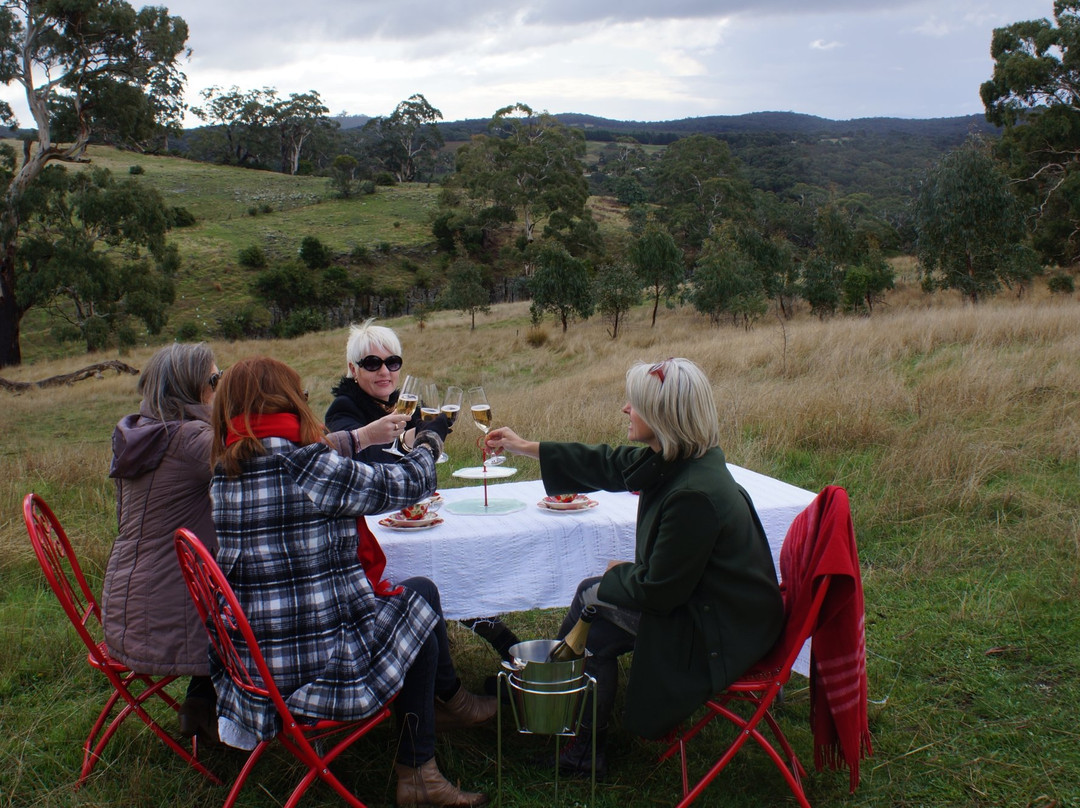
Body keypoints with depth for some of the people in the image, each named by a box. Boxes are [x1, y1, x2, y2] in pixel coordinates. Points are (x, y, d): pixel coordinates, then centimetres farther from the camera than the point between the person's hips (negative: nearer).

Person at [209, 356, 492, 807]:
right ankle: (449, 700, 35)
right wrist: (428, 442, 15)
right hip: (326, 669, -7)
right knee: (420, 596, 16)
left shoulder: (225, 476, 1)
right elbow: (407, 484, -7)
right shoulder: (315, 470, -18)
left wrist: (356, 438, 34)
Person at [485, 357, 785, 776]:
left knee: (592, 599, -3)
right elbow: (609, 464, 13)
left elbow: (658, 591, -24)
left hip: (721, 628, -9)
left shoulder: (694, 494, -32)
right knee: (593, 591, 10)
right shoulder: (673, 461, -4)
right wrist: (527, 448, 17)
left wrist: (620, 572, -2)